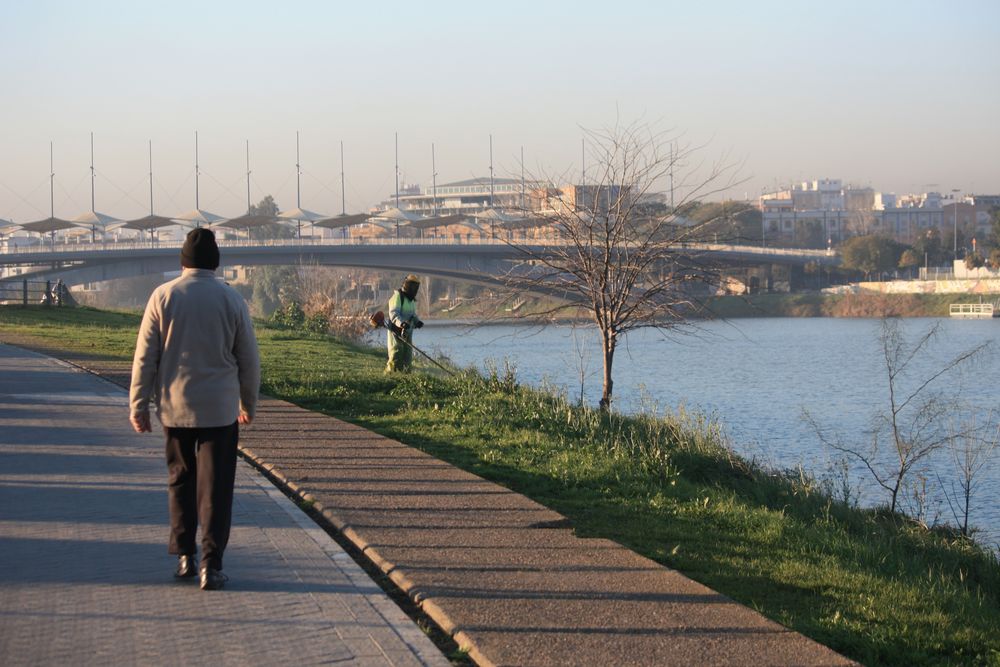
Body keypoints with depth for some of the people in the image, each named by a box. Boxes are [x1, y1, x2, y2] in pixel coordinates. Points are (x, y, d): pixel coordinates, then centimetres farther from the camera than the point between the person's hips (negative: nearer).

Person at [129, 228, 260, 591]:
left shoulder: (163, 296, -4)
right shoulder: (232, 300, -3)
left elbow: (145, 356, -3)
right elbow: (249, 359, 3)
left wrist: (138, 405, 3)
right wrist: (248, 404, 15)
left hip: (175, 406, 1)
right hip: (220, 409, -1)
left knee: (180, 480, 16)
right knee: (215, 486, 1)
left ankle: (184, 556, 18)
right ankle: (211, 564, -5)